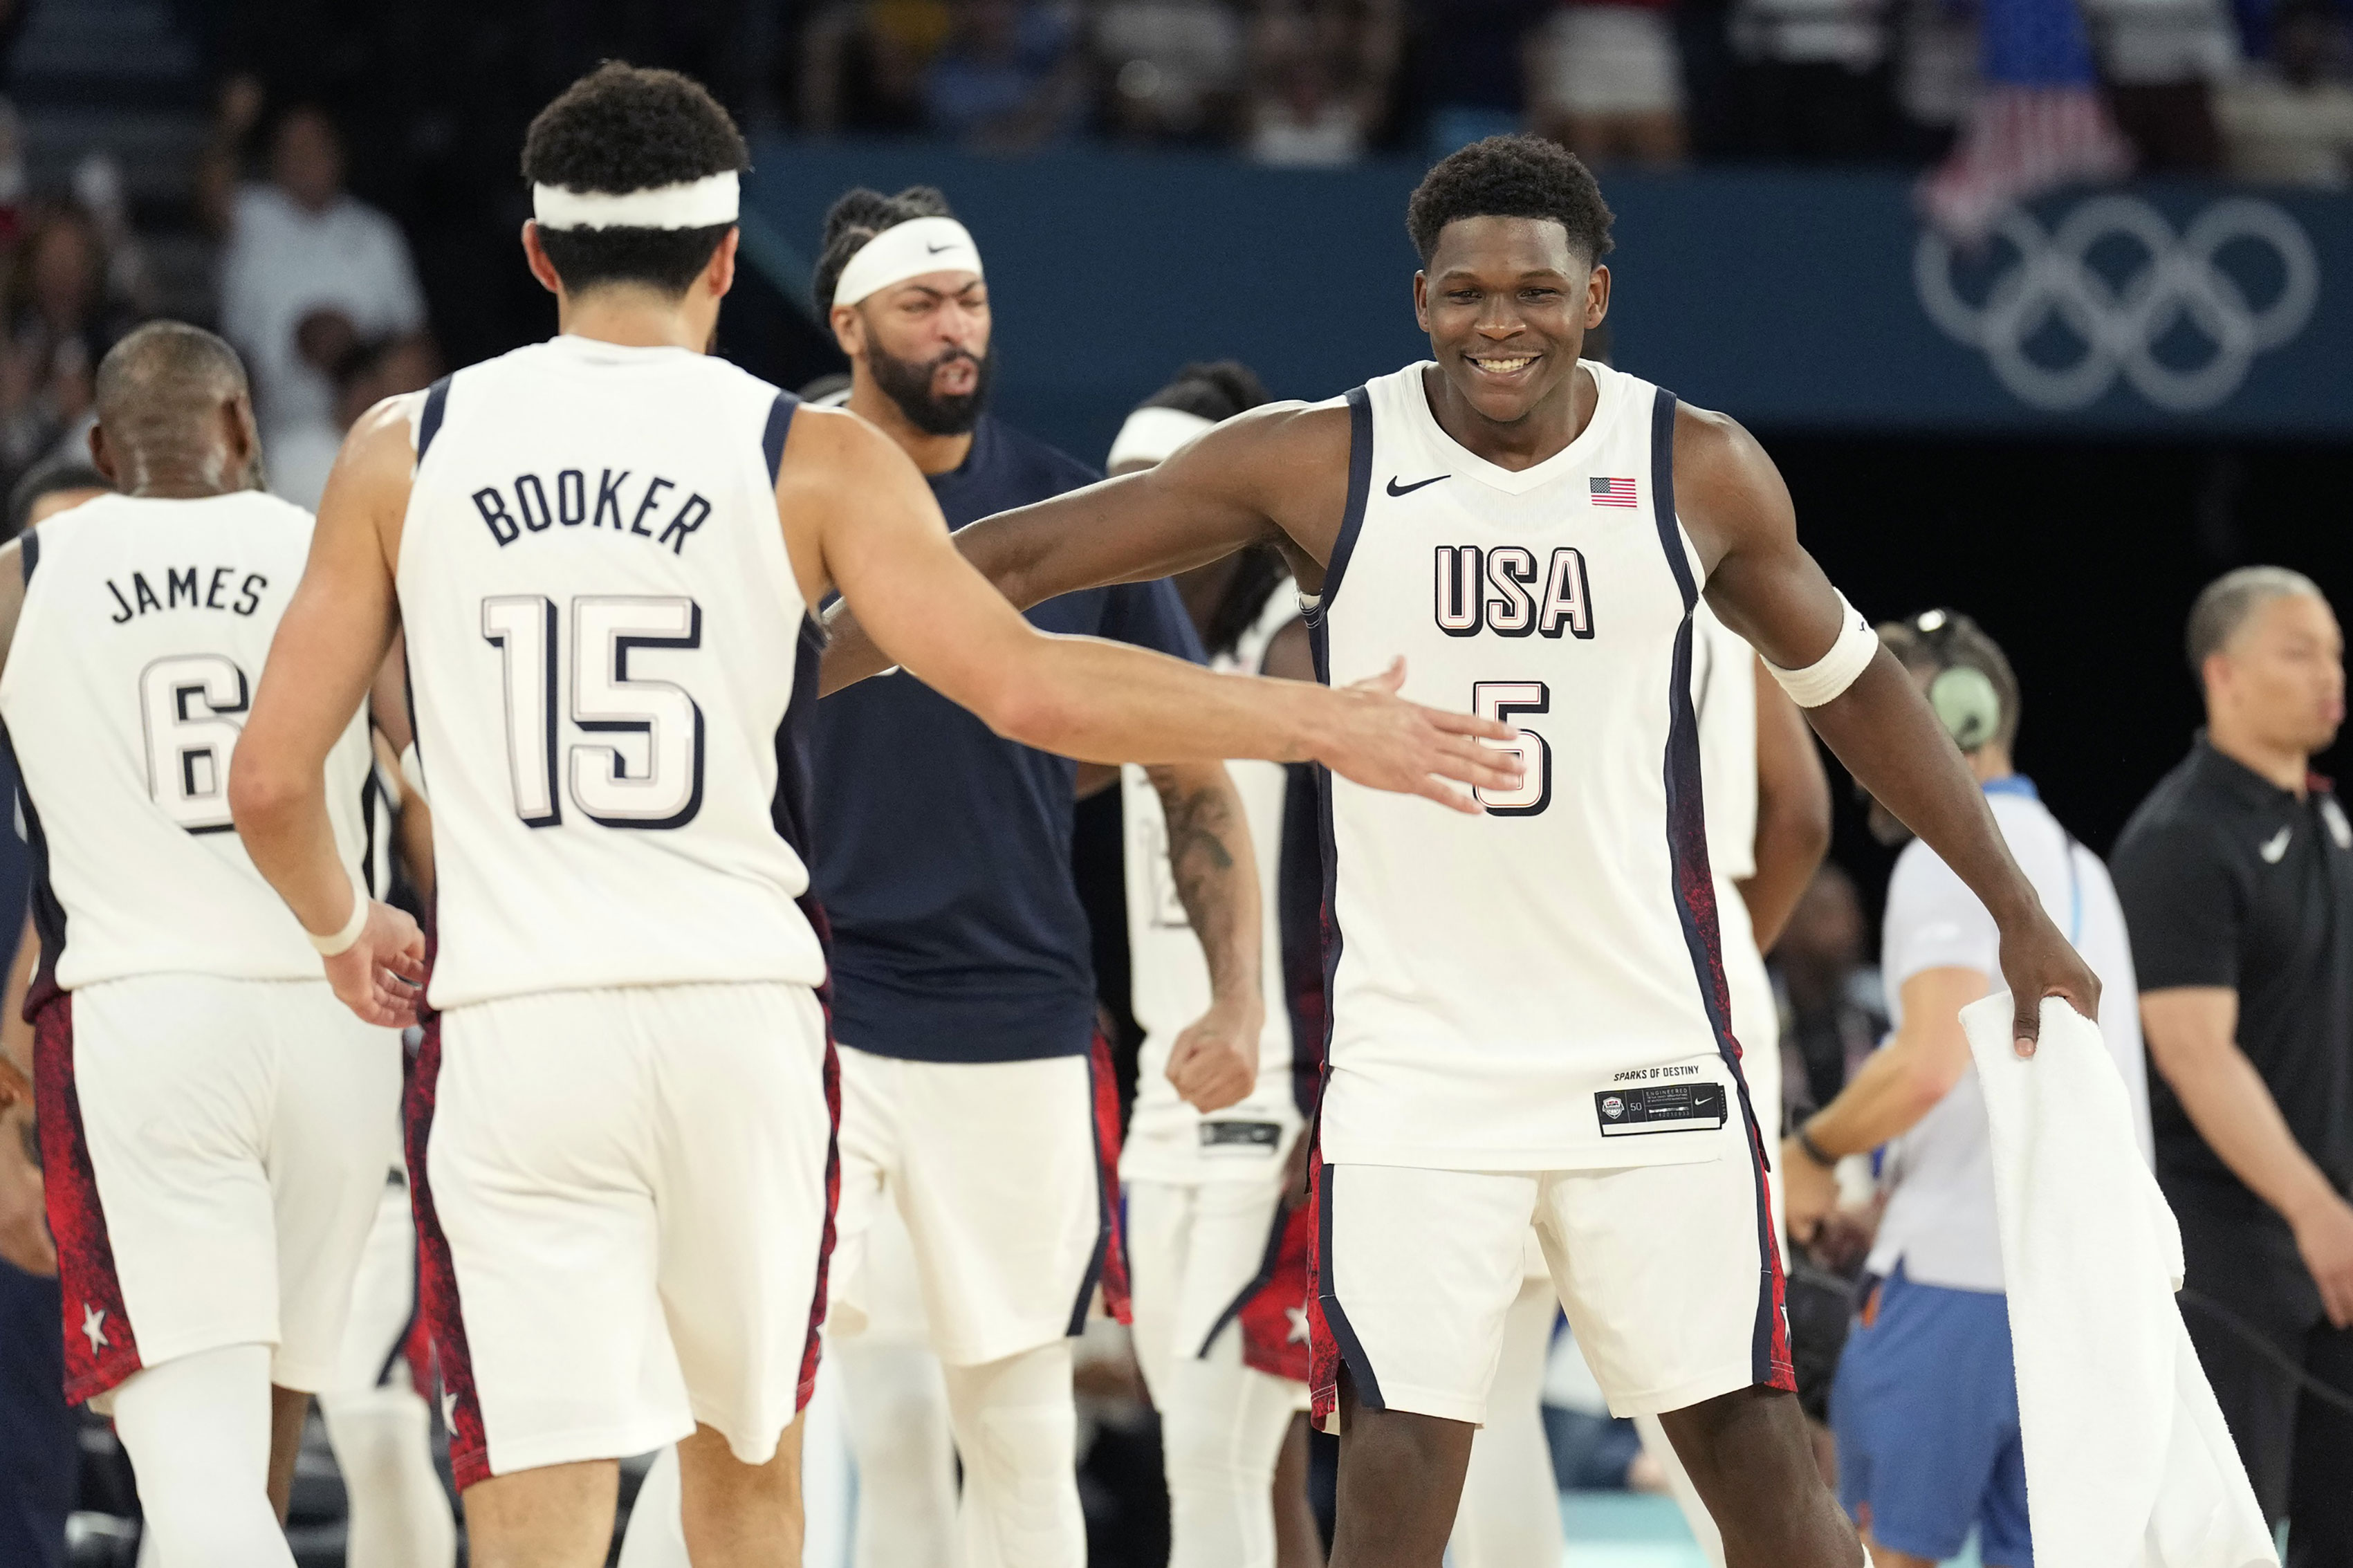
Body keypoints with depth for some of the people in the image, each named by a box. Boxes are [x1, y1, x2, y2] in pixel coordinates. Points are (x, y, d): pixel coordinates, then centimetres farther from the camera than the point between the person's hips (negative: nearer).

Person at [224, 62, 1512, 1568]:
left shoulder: (408, 447, 4)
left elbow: (272, 777, 4)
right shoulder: (810, 457, 0)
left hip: (512, 1033, -1)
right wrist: (1324, 723, -3)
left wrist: (345, 931, 25)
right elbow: (1025, 685, -11)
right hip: (743, 1017, 1)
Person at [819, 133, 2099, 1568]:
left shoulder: (1702, 472, -1)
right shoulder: (1320, 464, -5)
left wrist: (2019, 912, 16)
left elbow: (1852, 686, 13)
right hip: (1414, 1063, -1)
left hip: (1651, 1059, 1)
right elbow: (1019, 561, -2)